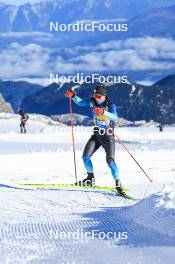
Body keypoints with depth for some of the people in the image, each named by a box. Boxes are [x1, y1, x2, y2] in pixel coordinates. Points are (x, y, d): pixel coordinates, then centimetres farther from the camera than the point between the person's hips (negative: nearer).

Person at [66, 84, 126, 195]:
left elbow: (115, 117, -35)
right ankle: (91, 179, 19)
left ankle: (118, 184, -9)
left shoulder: (110, 105, -18)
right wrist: (73, 96, -5)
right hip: (96, 135, 5)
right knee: (86, 156, -2)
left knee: (110, 160, -15)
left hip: (108, 136, -5)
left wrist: (103, 112, -51)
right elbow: (80, 102, 14)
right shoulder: (92, 101, -2)